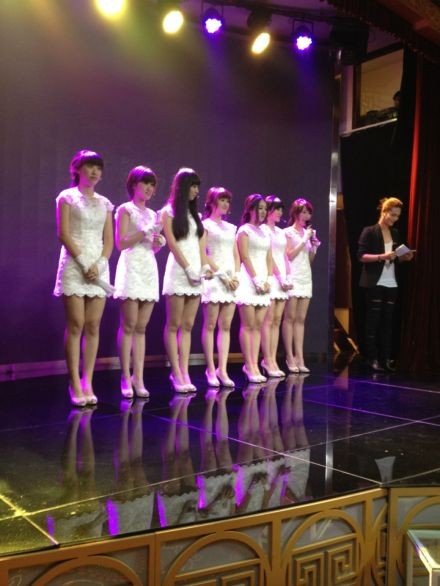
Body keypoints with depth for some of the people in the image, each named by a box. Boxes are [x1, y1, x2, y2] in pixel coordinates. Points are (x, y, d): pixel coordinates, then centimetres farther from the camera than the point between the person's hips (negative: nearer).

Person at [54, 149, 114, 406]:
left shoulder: (104, 203, 15)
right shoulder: (67, 197, 3)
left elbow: (109, 240, 10)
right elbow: (63, 234, -5)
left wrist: (99, 264, -7)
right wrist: (84, 263, -13)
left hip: (99, 267, 4)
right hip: (74, 265, -4)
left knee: (93, 326, 0)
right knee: (76, 325, -8)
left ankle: (88, 383, 3)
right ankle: (75, 385, -4)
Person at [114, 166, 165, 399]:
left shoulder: (152, 214, 19)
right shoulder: (125, 209, 1)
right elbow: (121, 243, -7)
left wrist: (159, 241, 0)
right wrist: (146, 232, -12)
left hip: (149, 269, 6)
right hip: (131, 267, -6)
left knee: (141, 328, 3)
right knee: (128, 326, -8)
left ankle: (138, 378, 3)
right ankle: (126, 378, -4)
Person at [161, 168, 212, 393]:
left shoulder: (195, 214, 19)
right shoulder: (168, 212, 2)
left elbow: (201, 245, 13)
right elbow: (172, 244, -6)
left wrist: (205, 267, -1)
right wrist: (188, 269, -11)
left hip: (196, 273, 6)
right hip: (178, 272, -6)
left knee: (188, 326, 4)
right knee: (174, 325, -4)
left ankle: (184, 372, 5)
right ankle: (176, 373, -2)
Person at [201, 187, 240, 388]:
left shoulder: (230, 228, 19)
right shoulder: (205, 225, 1)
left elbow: (236, 255, 17)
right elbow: (202, 254, -7)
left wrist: (236, 276, 0)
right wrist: (222, 274, -11)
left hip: (231, 279, 6)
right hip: (213, 277, -6)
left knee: (225, 327, 2)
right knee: (210, 326, -3)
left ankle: (222, 369, 2)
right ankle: (210, 369, 1)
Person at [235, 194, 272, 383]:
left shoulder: (265, 231, 18)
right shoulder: (244, 230, 0)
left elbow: (269, 258, 15)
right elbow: (244, 257, -8)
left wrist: (268, 280, 2)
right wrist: (257, 280, -12)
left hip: (263, 282, 6)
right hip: (249, 280, -6)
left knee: (258, 326, 2)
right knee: (248, 326, -6)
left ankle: (253, 365, 4)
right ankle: (249, 366, -3)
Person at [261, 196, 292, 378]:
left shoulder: (281, 232, 20)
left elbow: (285, 256, 17)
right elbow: (268, 255, -10)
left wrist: (288, 277, 5)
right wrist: (280, 277, -13)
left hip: (282, 279, 7)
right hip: (270, 278, -7)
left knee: (277, 321, 4)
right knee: (268, 320, -8)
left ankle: (273, 360, 6)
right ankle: (267, 361, -7)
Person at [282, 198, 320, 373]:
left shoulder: (308, 232, 17)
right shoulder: (288, 232, 0)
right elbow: (289, 256, -8)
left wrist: (314, 246, 3)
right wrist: (304, 240, -8)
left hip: (306, 278, 6)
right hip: (293, 277, -6)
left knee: (301, 319, 3)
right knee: (290, 317, -6)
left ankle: (299, 357, 2)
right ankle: (290, 357, -4)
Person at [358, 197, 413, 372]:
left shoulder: (395, 233, 14)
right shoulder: (369, 231, -5)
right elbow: (361, 256, -11)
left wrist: (405, 257, -1)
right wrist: (382, 256, -22)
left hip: (391, 284, 6)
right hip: (374, 283, -5)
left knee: (388, 321, 4)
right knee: (373, 321, -1)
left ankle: (386, 358, 6)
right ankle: (373, 358, 4)